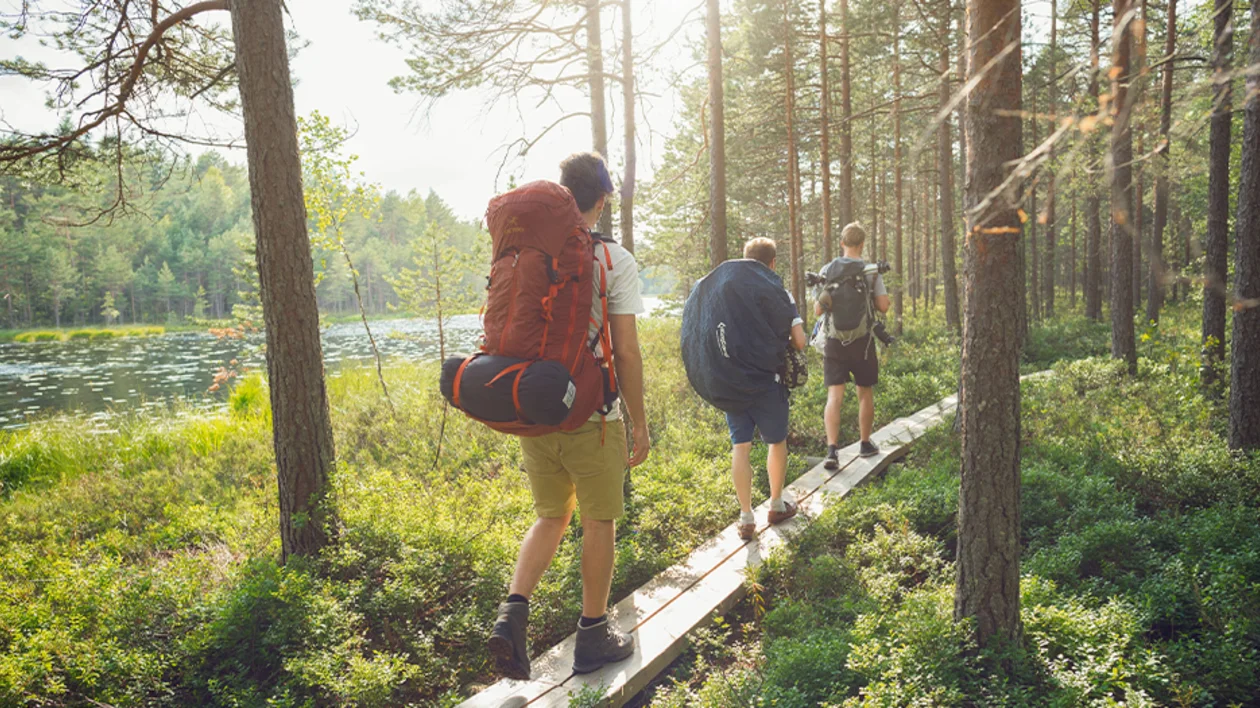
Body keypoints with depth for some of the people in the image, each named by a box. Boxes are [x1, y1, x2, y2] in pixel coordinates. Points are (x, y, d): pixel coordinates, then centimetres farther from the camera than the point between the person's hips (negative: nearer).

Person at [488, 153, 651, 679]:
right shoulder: (614, 260, -9)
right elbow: (626, 351, -11)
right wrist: (640, 422, -2)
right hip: (592, 417, -4)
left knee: (550, 516, 20)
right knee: (599, 521, 12)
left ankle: (512, 612, 4)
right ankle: (593, 635, 23)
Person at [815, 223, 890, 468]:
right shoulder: (871, 271, -4)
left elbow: (818, 310, -1)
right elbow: (883, 306, -5)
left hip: (834, 340, 0)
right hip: (861, 339, 0)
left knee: (834, 396, -3)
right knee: (865, 393, 16)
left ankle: (832, 449, -17)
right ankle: (865, 444, 29)